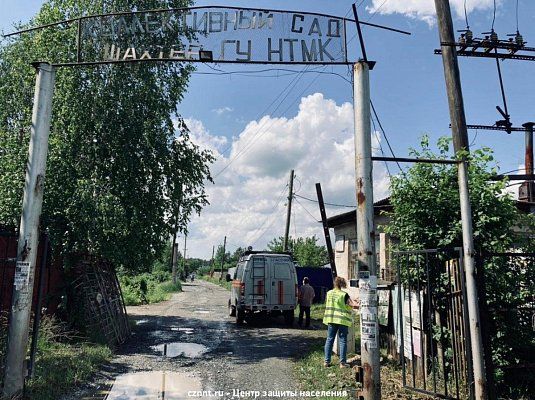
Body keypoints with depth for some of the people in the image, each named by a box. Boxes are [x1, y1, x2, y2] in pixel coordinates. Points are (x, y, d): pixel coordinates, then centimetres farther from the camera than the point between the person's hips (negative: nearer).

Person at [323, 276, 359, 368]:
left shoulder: (329, 293, 3)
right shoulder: (344, 295, -11)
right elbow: (355, 305, -11)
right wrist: (356, 302, 8)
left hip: (331, 319, 4)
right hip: (342, 320, -4)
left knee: (329, 339, 11)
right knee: (342, 341, 4)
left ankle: (327, 361, 13)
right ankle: (342, 362, 7)